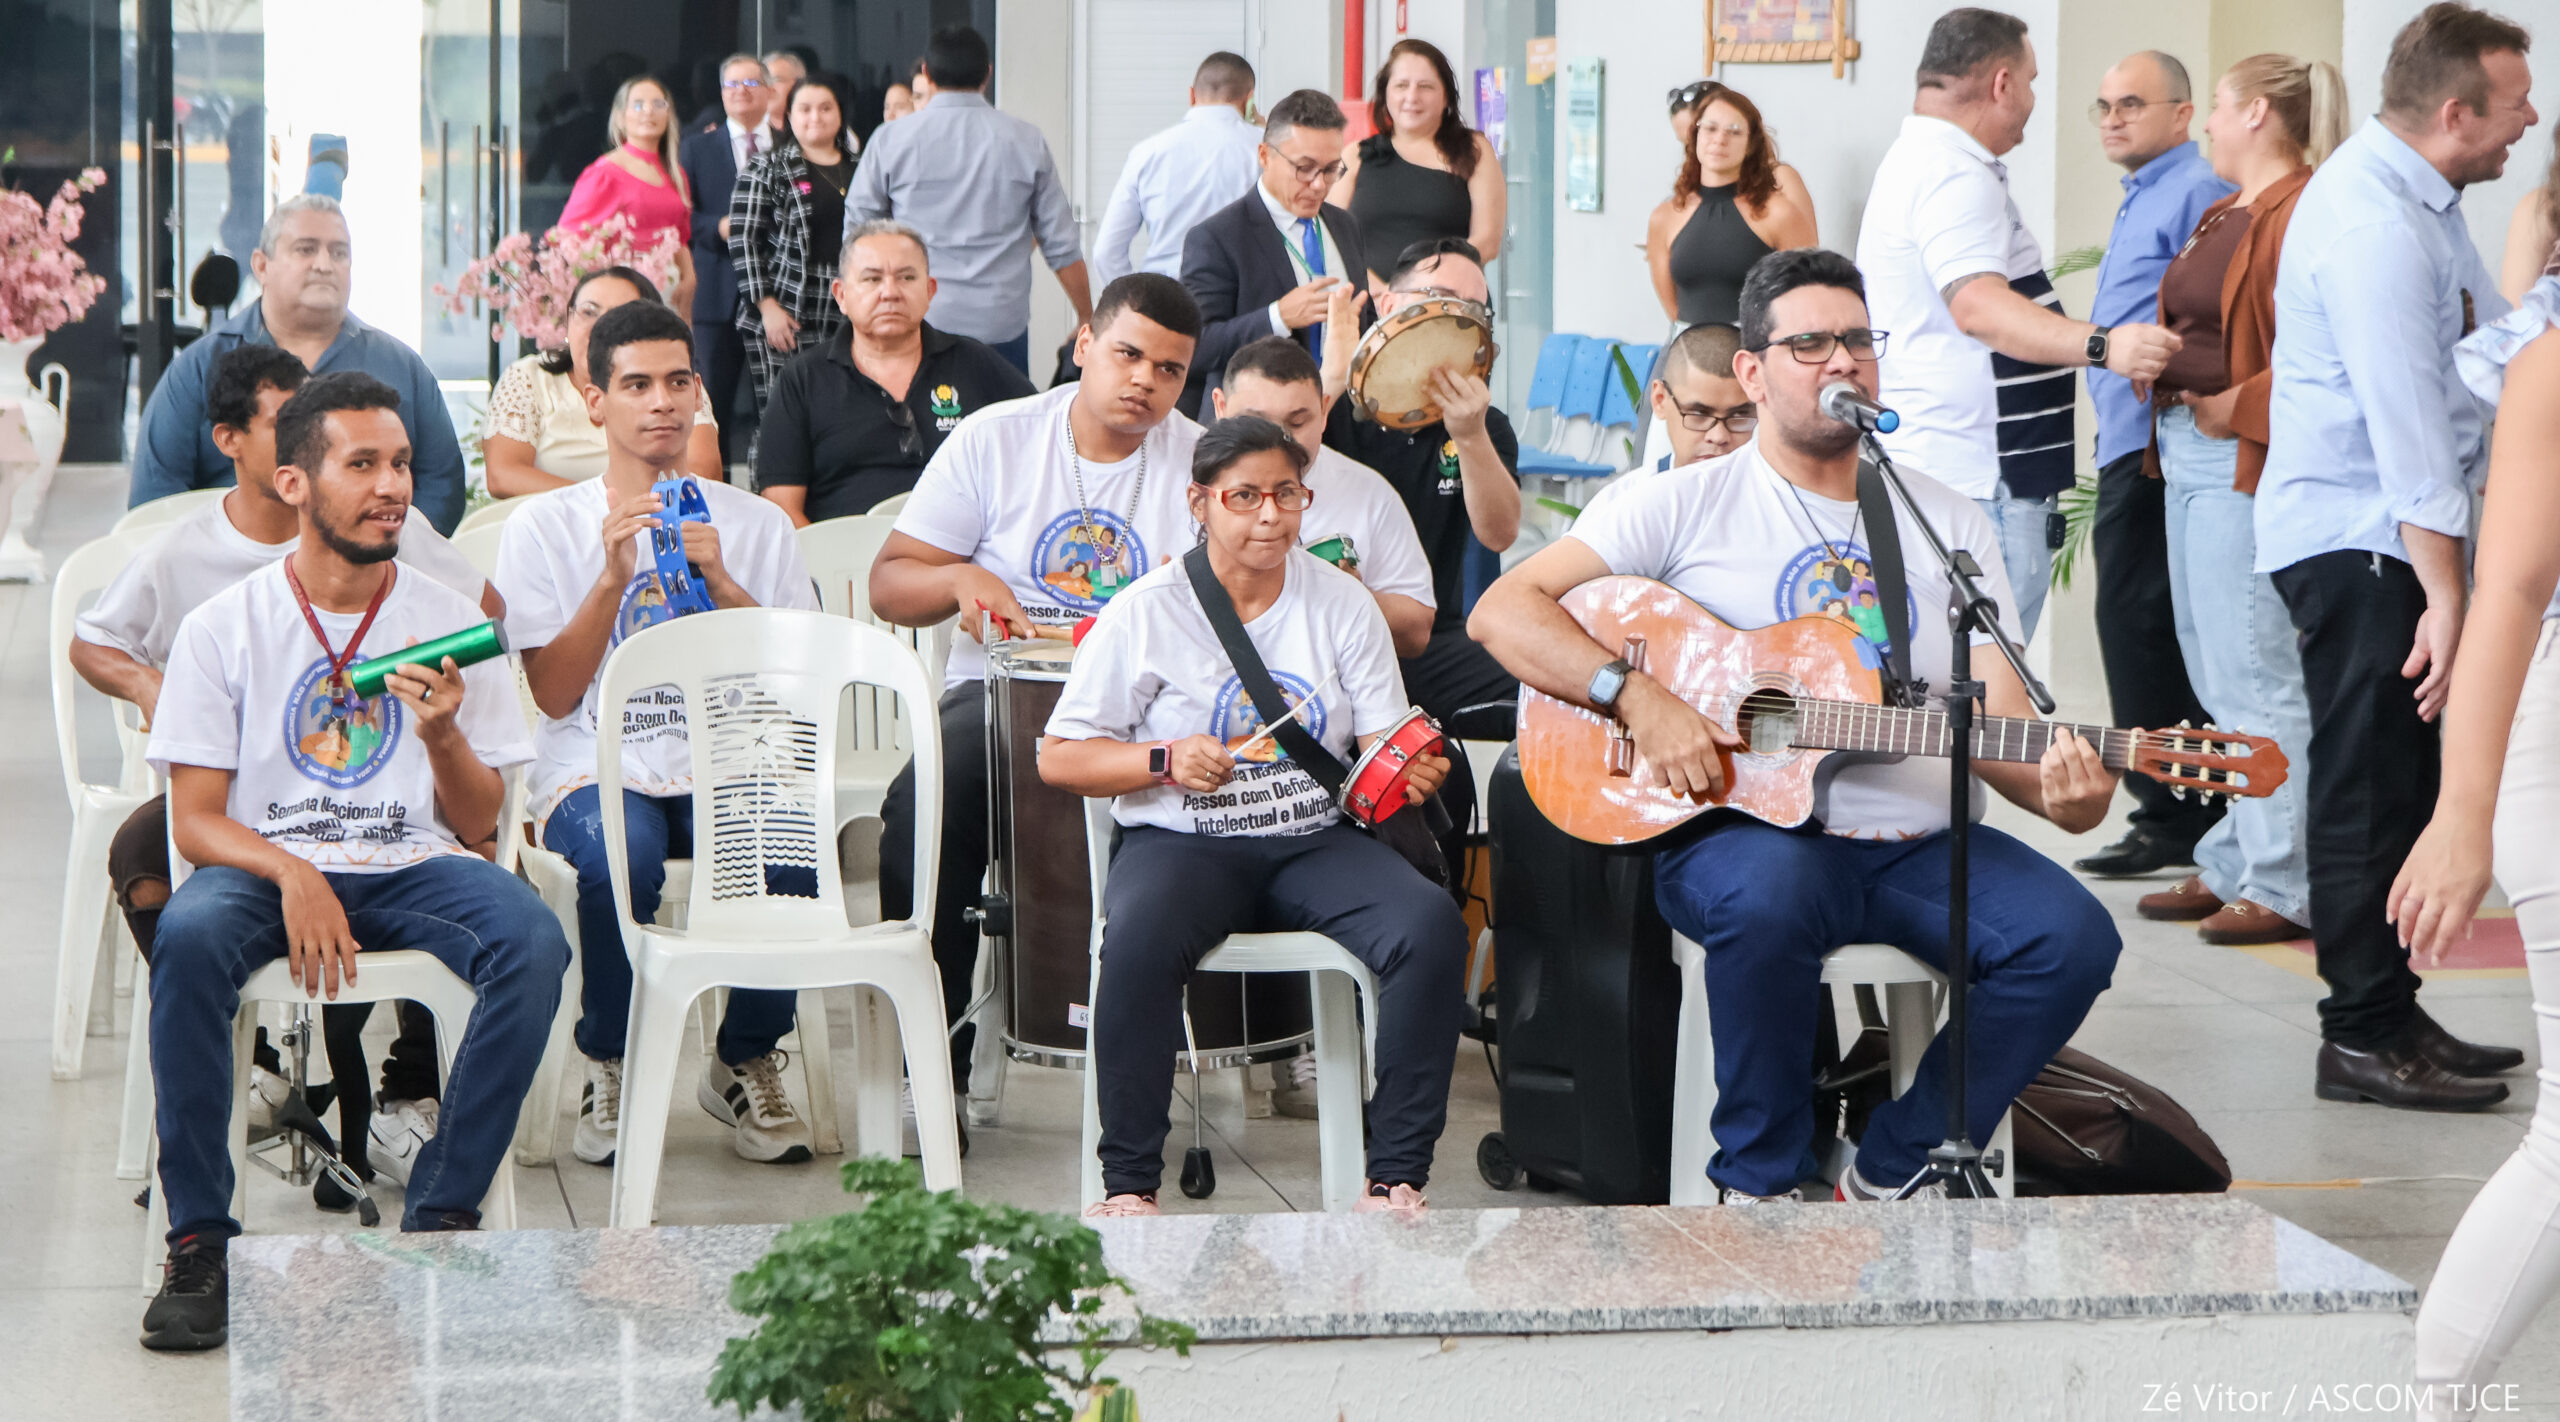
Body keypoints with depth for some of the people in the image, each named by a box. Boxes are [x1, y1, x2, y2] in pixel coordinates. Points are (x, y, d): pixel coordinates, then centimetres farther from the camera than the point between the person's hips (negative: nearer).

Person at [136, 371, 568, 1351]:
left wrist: (443, 736, -14)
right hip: (263, 863, -1)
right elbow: (194, 821, -2)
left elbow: (478, 827, 8)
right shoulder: (223, 627, 3)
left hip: (411, 866, 1)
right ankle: (200, 1240, -24)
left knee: (533, 942, -30)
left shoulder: (449, 620, 8)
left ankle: (441, 1217, -19)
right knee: (188, 937, -35)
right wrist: (292, 875, -22)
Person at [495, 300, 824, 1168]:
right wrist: (614, 575, -12)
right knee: (619, 851, -37)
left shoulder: (753, 525, 15)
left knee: (791, 844, -33)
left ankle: (746, 1063, -5)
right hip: (595, 771, -1)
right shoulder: (545, 528, 9)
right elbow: (554, 694, -1)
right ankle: (610, 1065, -10)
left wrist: (719, 580, -7)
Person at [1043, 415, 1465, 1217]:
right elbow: (1058, 757, 1)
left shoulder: (1340, 602, 8)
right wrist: (1167, 760, -16)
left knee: (1432, 926, -27)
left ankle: (1396, 1178, -18)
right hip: (1184, 843, -2)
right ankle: (1128, 1181, -22)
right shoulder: (1148, 612, 0)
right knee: (1139, 937, -37)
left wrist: (1411, 772, -18)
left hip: (1317, 842, 3)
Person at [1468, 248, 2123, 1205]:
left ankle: (1892, 1174, -3)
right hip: (1743, 831, -4)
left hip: (1922, 845, 4)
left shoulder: (1951, 524, 15)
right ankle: (1760, 1182, -15)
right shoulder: (1690, 505, 4)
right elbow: (1503, 611, -3)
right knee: (1769, 895, -39)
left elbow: (2002, 717, 8)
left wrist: (2057, 787, -16)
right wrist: (1639, 698, -18)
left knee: (2071, 938, -22)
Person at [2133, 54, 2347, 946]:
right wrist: (2149, 359, 8)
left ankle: (2284, 887, -3)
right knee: (2217, 677, 14)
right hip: (2189, 457, 11)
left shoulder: (2303, 216, -13)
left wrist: (2235, 407, -19)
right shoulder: (2225, 216, 19)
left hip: (2247, 464, -10)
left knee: (2255, 680, -8)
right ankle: (2234, 866, 21)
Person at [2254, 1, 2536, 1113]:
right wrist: (2445, 595, -24)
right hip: (2357, 543, -11)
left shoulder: (2418, 202, 12)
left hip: (2390, 540, 11)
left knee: (2398, 784, 14)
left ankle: (2388, 1017, 21)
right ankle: (2365, 1041, -1)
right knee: (2368, 791, -6)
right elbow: (2406, 420, -24)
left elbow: (2490, 341, 22)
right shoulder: (2375, 226, -21)